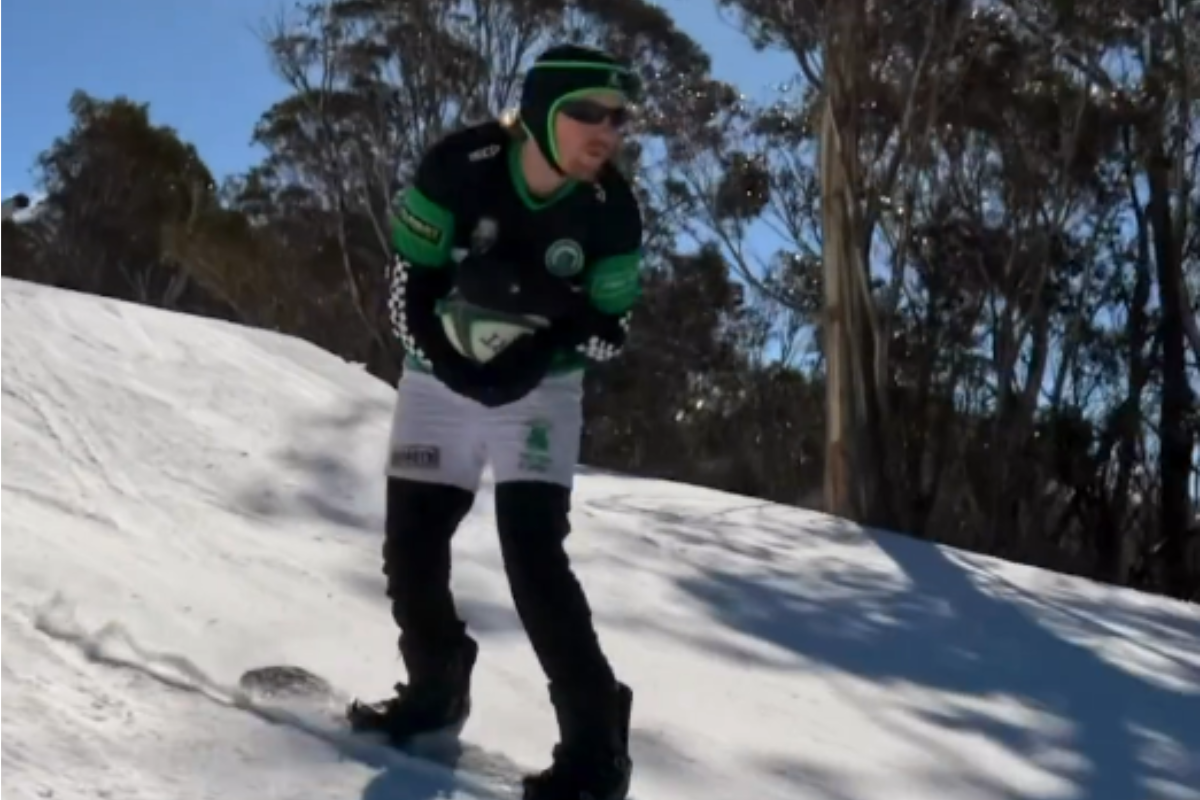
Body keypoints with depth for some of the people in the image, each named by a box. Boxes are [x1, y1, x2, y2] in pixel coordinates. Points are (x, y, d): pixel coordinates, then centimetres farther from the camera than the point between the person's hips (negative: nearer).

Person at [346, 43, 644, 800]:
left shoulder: (612, 209, -19)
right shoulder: (461, 166, -22)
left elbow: (612, 332, -11)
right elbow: (409, 285, -13)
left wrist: (554, 310, -30)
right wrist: (454, 367, -22)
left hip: (540, 388, -2)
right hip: (441, 378, 2)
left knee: (533, 552, -17)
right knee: (412, 546, 6)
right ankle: (437, 687, 33)